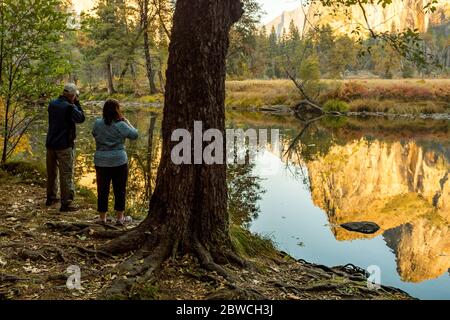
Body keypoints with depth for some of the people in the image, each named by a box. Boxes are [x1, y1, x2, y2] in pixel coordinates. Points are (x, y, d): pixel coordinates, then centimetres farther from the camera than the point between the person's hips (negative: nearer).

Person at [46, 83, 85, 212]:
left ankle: (51, 198, 31)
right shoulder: (69, 107, -16)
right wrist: (77, 103, -3)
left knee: (51, 172, 19)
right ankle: (66, 203, -3)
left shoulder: (52, 104, 5)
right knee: (66, 174, -3)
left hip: (50, 144, 7)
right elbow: (81, 118, -6)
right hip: (64, 146, -7)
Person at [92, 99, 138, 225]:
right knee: (120, 190, 7)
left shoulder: (97, 124, -2)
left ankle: (102, 217, 18)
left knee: (102, 190, 10)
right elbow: (135, 135, -3)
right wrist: (127, 122, 8)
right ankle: (120, 217, 13)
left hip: (101, 162, 3)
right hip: (119, 162, -3)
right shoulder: (121, 125, -12)